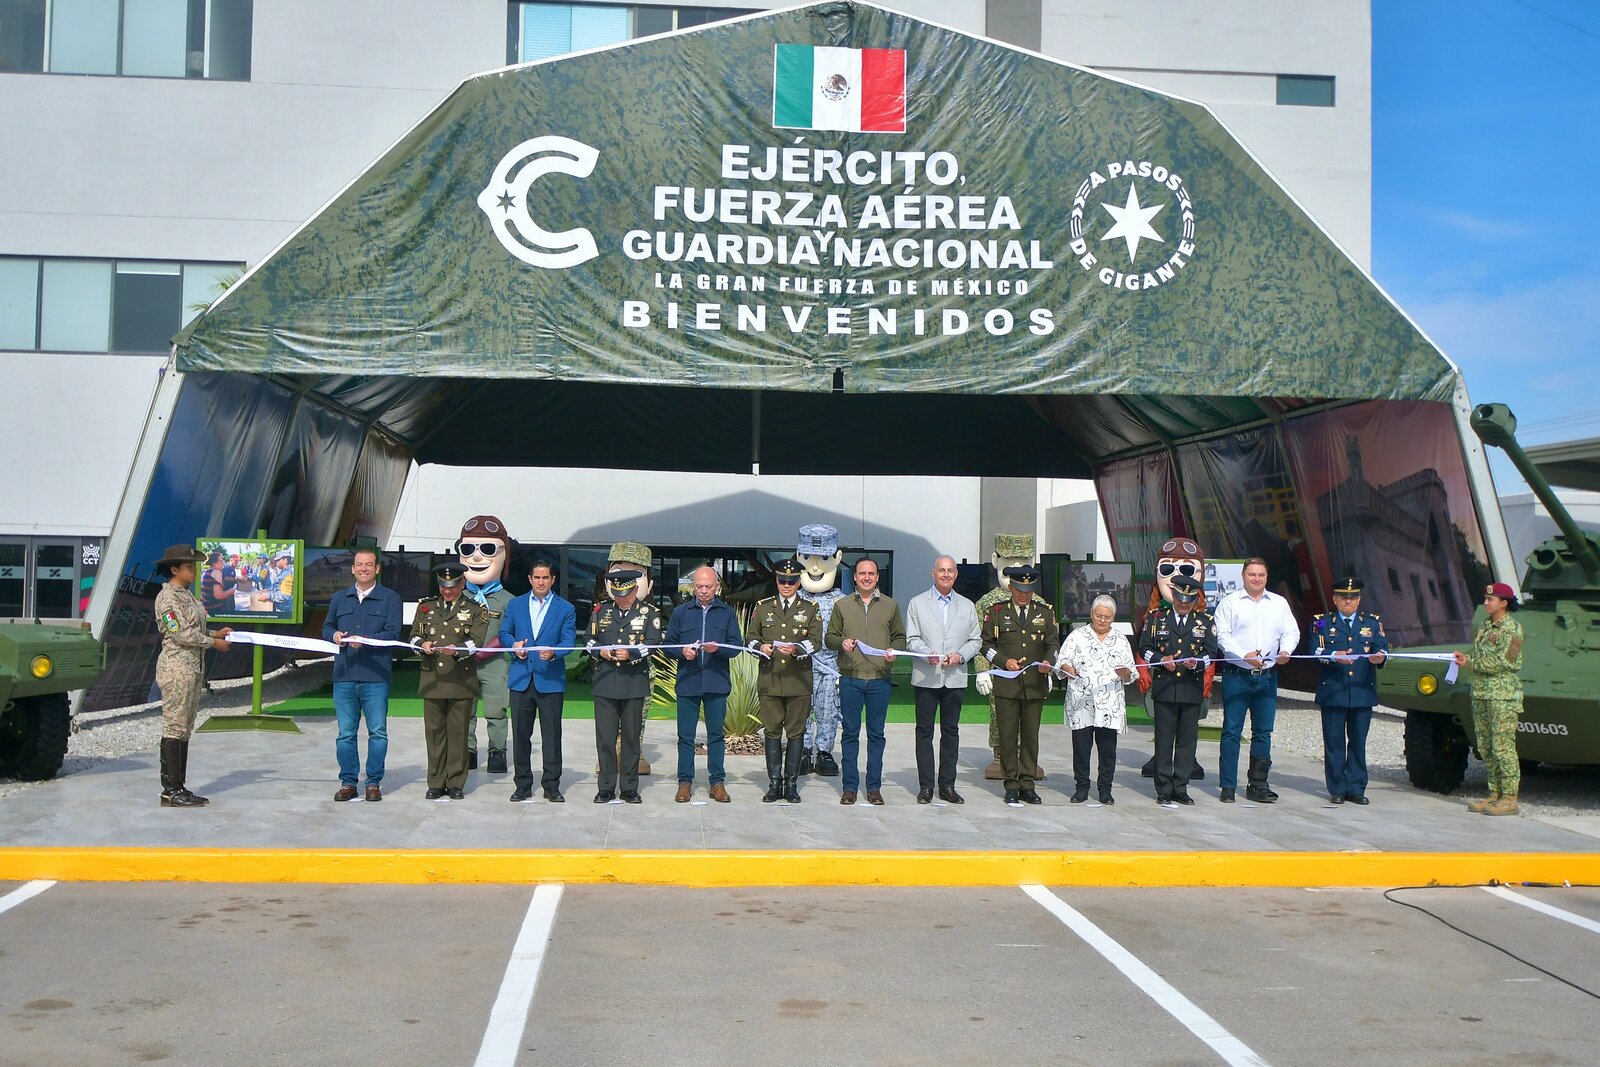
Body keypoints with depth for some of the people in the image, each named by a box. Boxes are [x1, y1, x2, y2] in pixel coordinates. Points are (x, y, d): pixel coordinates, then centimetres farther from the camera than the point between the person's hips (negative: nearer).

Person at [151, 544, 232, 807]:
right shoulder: (167, 597, -12)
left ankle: (178, 787, 15)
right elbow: (181, 634, -17)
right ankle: (171, 790, -3)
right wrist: (213, 643, -11)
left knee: (185, 728, 10)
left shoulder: (187, 594, 16)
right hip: (176, 668, -10)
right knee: (174, 727, -6)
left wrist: (215, 633, 8)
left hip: (194, 667, 10)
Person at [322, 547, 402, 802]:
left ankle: (374, 782, 9)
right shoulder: (339, 598, 17)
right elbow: (327, 627, 21)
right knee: (346, 733, 5)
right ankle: (348, 782, 13)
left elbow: (393, 633, -5)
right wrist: (334, 635, -2)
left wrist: (366, 640, -18)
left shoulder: (390, 598, 4)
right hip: (344, 675, 3)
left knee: (378, 732, 0)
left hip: (376, 677, -3)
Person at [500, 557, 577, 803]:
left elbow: (568, 641, -3)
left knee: (552, 735, 0)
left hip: (551, 679, -2)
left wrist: (553, 652, -24)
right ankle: (522, 785, 16)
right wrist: (513, 645, -8)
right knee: (520, 734, 6)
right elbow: (504, 633, 14)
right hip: (521, 678, 2)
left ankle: (551, 786, 8)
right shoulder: (515, 605, 13)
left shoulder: (565, 609, 6)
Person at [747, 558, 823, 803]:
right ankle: (774, 783, 10)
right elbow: (750, 637, 10)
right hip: (769, 681, 1)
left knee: (795, 732, 3)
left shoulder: (810, 609, 7)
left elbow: (816, 641, -4)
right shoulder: (763, 607, 11)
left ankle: (791, 784, 10)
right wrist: (760, 647, -13)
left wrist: (796, 649, -23)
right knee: (772, 731, 4)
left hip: (798, 681, -1)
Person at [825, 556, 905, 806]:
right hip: (850, 678, 0)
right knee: (850, 733, 3)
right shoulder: (842, 606, 9)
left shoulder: (890, 606, 10)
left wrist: (893, 650, -7)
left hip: (880, 679, 0)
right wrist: (841, 643, -11)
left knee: (876, 733, 5)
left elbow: (900, 637, 14)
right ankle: (849, 787, 10)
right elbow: (829, 637, 10)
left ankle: (874, 787, 12)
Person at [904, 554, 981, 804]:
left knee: (951, 731, 5)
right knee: (924, 731, 1)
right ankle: (925, 786, 6)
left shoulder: (967, 606, 13)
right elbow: (911, 640, 1)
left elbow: (975, 640, 11)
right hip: (925, 678, -2)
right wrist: (927, 653, -18)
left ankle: (947, 785, 11)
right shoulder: (917, 603, 6)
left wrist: (960, 655, -8)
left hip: (955, 678, 2)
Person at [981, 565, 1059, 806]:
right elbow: (987, 643, 6)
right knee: (1008, 736, 0)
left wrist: (1048, 662, -10)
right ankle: (1011, 786, 7)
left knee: (1031, 736, 5)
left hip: (1035, 684, 2)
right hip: (1006, 685, -2)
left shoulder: (1045, 612, 11)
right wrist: (1004, 661, -10)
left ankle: (1027, 785, 12)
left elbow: (1053, 643, 11)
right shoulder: (996, 611, 6)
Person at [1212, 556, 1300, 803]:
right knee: (1232, 730, -2)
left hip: (1267, 676, 3)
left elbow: (1291, 632, 7)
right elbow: (1223, 636, -5)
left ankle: (1258, 785, 15)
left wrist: (1286, 651, -14)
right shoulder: (1230, 602, 2)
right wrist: (1245, 655, -18)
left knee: (1263, 732, 7)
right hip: (1236, 675, -3)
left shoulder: (1279, 603, 13)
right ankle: (1227, 786, 3)